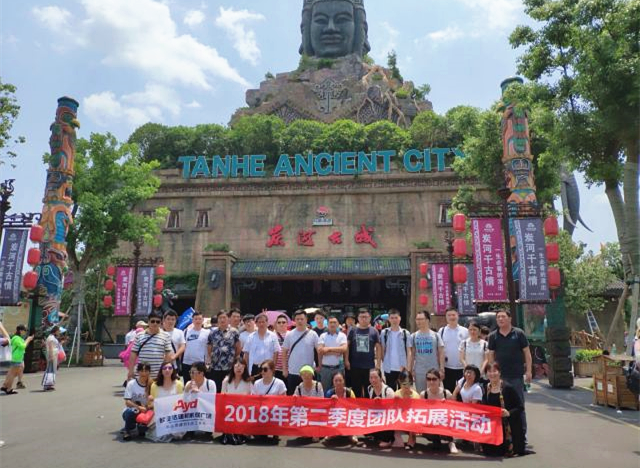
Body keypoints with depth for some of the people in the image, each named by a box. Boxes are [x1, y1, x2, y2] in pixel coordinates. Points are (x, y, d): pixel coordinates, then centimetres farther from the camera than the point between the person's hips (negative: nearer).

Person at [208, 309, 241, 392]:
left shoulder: (234, 332, 0)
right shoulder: (213, 332, 6)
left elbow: (238, 349, 4)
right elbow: (209, 349, 11)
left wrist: (233, 358, 9)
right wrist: (213, 357, 8)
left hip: (230, 367, -2)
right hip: (215, 367, 2)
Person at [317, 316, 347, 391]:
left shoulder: (342, 335, 3)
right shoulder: (323, 336, 4)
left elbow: (344, 349, -12)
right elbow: (320, 351, -8)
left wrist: (329, 349, -11)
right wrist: (336, 352, -12)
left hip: (338, 367, 0)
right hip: (325, 367, 0)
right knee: (325, 390, 8)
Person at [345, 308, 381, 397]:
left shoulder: (374, 331, 2)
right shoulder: (353, 330, 2)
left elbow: (378, 347, 4)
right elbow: (347, 345, 4)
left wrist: (378, 363, -2)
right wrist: (346, 360, -2)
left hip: (370, 366, 0)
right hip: (354, 366, 0)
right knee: (356, 389, 10)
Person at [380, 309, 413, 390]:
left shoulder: (406, 333, 0)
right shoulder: (384, 333, 1)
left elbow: (409, 352, 1)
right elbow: (382, 350, 5)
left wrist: (408, 367, -6)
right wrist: (384, 362, -1)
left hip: (403, 368, 0)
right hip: (388, 368, 0)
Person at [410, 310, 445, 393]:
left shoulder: (435, 335, 2)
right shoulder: (414, 336, 4)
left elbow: (441, 354, 3)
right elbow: (412, 354, 6)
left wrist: (442, 369, -3)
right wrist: (409, 369, 1)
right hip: (419, 372, 1)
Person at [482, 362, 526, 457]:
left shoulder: (507, 388, -15)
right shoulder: (486, 388, 3)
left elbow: (520, 406, -13)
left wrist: (509, 413, -27)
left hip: (507, 426, -5)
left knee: (499, 451, -3)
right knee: (487, 450, 5)